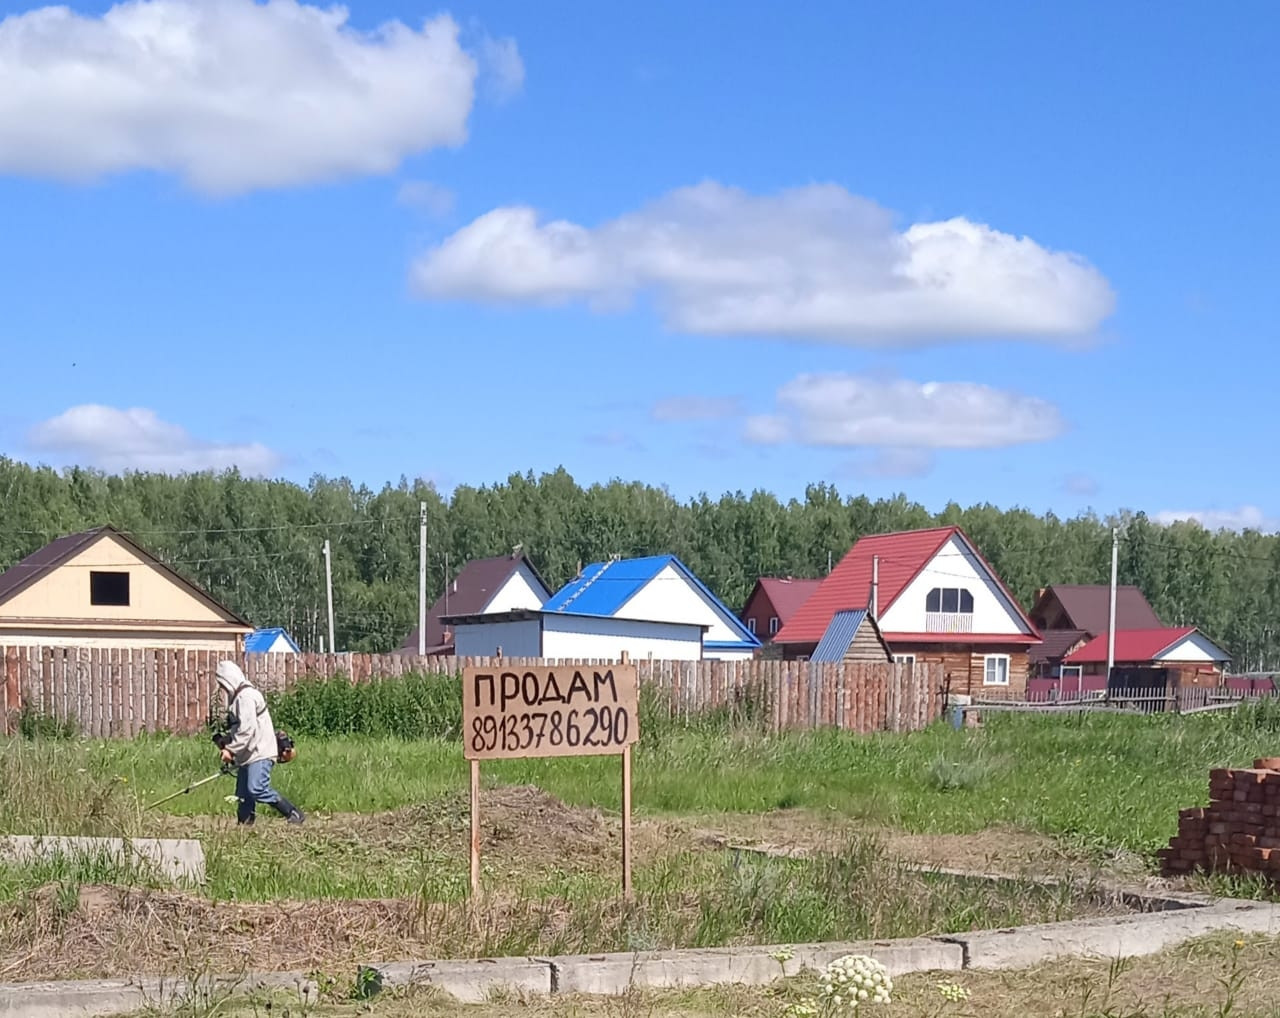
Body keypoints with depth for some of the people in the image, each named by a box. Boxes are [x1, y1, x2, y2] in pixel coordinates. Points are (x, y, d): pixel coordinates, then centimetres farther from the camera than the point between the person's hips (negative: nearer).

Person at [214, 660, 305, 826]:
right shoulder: (239, 696, 19)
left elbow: (247, 729, -21)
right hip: (249, 754, 11)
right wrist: (227, 742, 11)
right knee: (243, 795, 8)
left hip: (259, 752, -11)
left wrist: (231, 750, -18)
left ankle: (294, 814, -17)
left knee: (257, 789, -22)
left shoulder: (246, 696, -14)